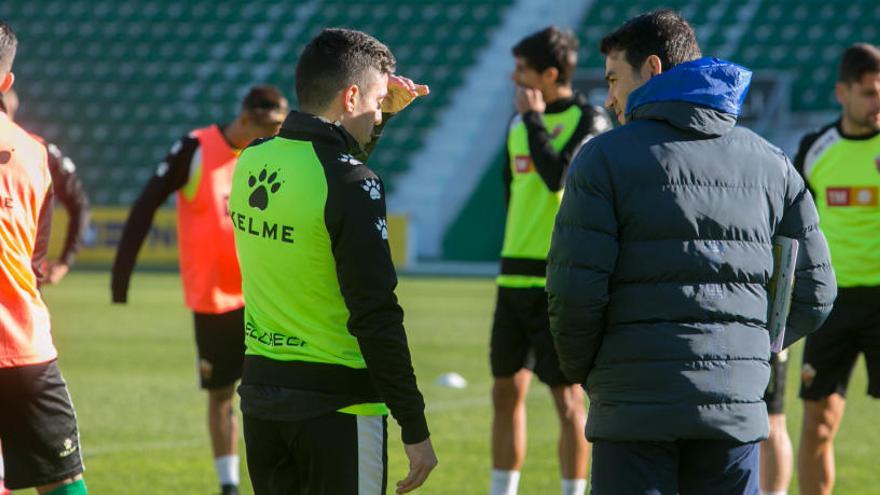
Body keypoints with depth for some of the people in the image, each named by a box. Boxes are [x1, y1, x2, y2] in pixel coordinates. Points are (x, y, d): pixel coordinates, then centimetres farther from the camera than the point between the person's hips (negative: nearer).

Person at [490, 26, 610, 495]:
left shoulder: (588, 120, -8)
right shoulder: (518, 124, 14)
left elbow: (558, 176, -22)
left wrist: (533, 119, -12)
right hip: (515, 277, 7)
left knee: (567, 395, -3)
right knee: (506, 390, 10)